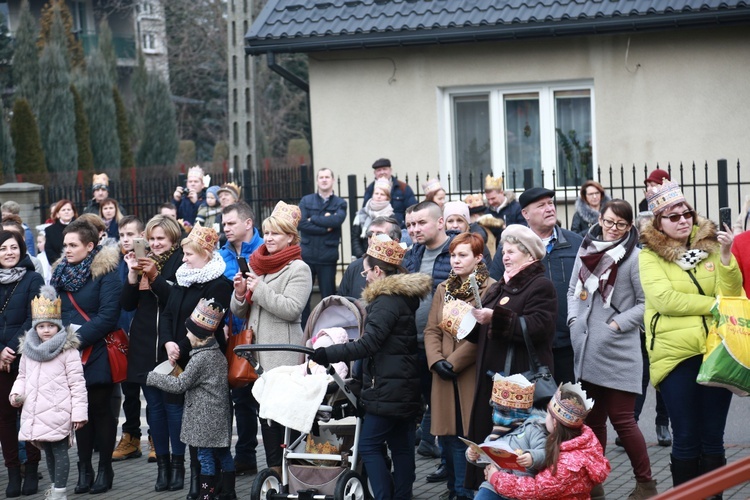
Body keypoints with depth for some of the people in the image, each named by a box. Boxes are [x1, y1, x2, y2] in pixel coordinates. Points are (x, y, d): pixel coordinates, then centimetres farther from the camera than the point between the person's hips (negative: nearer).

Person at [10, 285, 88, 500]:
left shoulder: (68, 350, -7)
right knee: (48, 451, 16)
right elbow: (22, 377, 22)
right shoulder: (28, 350, 11)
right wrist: (16, 393, 1)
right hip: (35, 413, 6)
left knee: (59, 450, -5)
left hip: (58, 412, -6)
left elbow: (77, 383, -8)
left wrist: (79, 412, -11)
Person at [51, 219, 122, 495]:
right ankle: (84, 469, 14)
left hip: (98, 353, -5)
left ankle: (105, 469, 11)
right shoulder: (61, 272, 11)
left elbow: (108, 316, -15)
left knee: (101, 408, 3)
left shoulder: (106, 272, -7)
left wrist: (78, 338, -19)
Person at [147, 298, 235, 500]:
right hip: (220, 415, 9)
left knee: (205, 456, -4)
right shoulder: (218, 353, 10)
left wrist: (152, 377, -4)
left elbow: (179, 385, -13)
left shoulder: (200, 358, -18)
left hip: (205, 418, -9)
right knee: (222, 453, 13)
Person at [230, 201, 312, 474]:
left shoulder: (298, 269, -4)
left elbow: (291, 308, -17)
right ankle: (274, 472, 14)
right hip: (256, 350, 7)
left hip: (283, 355, -7)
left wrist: (259, 289, -12)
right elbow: (238, 311, 19)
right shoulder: (256, 265, 16)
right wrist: (240, 293, -2)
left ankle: (281, 471, -3)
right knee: (264, 411, 8)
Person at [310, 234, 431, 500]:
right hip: (405, 386, 10)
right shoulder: (405, 297, 13)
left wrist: (325, 354, -25)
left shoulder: (386, 302, -17)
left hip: (387, 389, -10)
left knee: (369, 445, -5)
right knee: (402, 447, 12)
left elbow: (368, 344, -25)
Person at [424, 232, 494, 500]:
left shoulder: (490, 289, -6)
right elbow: (432, 329, 11)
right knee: (448, 435, 5)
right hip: (445, 376, 5)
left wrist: (454, 362, -14)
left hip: (473, 373, -5)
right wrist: (436, 360, -6)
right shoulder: (443, 289, 15)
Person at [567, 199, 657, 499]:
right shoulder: (586, 250, 10)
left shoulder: (633, 257, -7)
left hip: (619, 350, -6)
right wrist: (574, 320, 4)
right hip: (586, 350, 6)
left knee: (622, 419, -5)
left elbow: (646, 303, -8)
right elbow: (573, 290, 18)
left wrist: (617, 324, -13)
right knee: (592, 418, 13)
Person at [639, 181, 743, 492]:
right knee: (686, 439, 1)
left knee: (713, 439, 6)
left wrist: (726, 256, -13)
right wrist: (713, 304, -9)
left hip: (716, 351, 3)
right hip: (676, 354, -2)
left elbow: (731, 296, 1)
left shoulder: (710, 245, 9)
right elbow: (664, 299, -14)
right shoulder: (650, 256, 0)